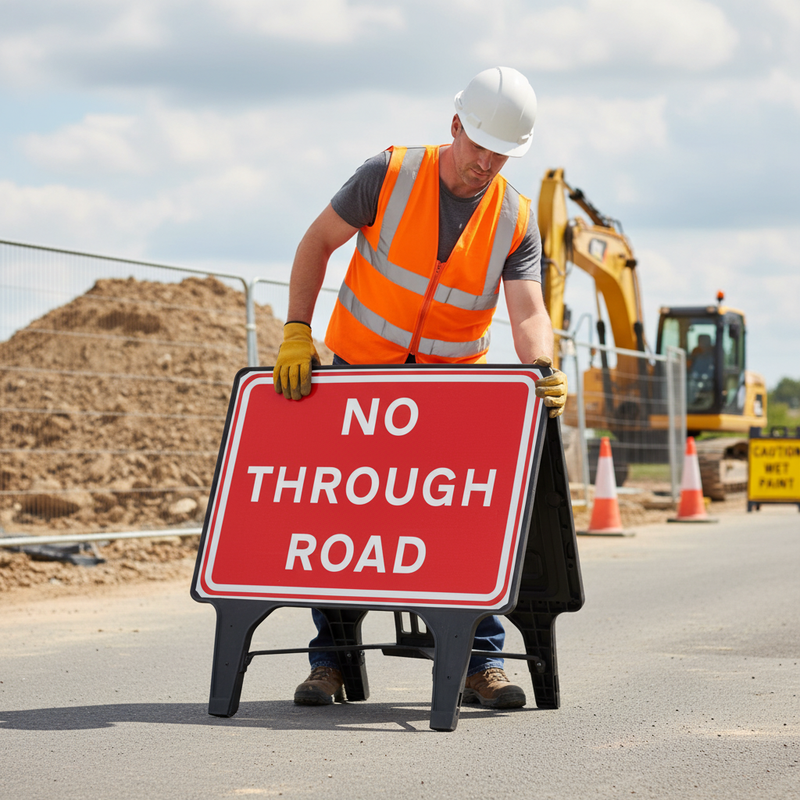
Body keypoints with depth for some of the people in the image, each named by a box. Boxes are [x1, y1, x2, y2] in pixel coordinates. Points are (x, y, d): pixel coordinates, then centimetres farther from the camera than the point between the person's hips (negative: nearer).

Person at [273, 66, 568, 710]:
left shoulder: (516, 221, -9)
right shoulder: (392, 175, -13)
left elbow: (528, 310, -21)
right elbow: (318, 243, -6)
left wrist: (542, 368, -42)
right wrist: (297, 332, -15)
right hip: (358, 370, -1)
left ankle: (482, 662, 1)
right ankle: (329, 661, 8)